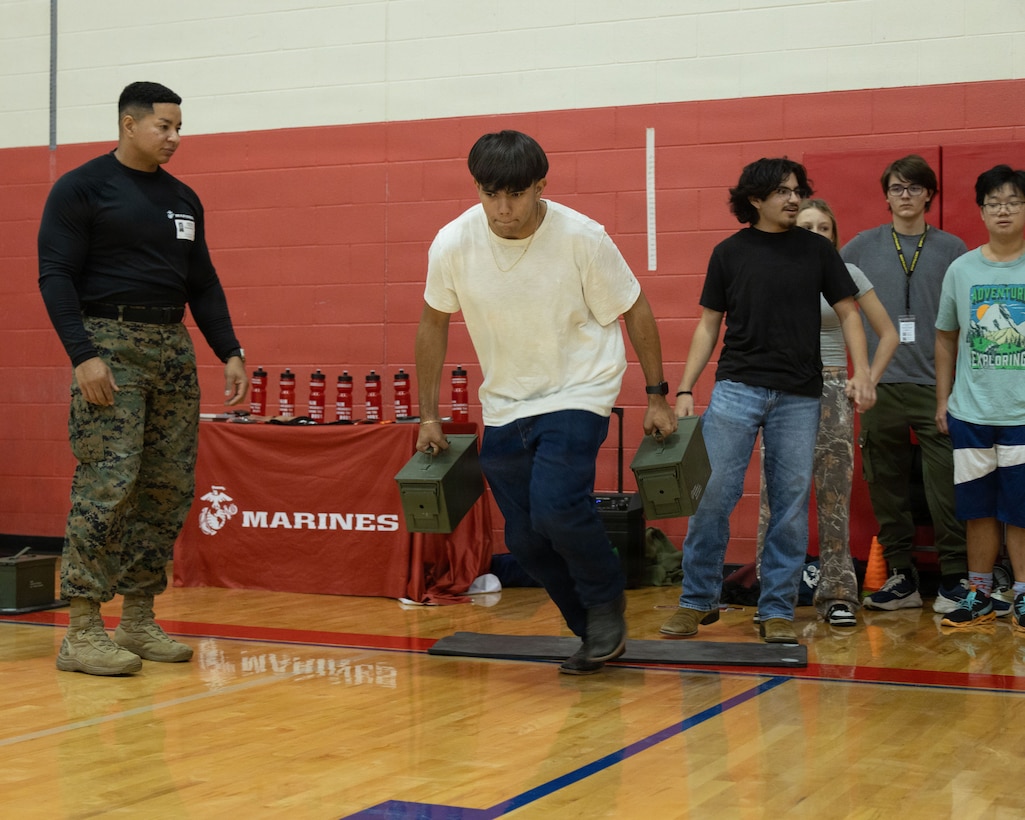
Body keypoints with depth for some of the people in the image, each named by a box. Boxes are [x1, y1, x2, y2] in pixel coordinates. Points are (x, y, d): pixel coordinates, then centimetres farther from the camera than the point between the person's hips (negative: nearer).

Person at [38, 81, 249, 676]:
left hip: (173, 347, 7)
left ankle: (139, 620, 14)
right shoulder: (81, 189, -2)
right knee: (107, 485, -12)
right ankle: (83, 632, -7)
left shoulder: (183, 199, 17)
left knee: (169, 489, 5)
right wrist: (83, 355, -18)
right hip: (109, 344, -7)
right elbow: (56, 275, -8)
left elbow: (203, 282, 21)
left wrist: (230, 351, 12)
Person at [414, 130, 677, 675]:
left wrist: (657, 397, -3)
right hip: (504, 403, 4)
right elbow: (433, 323, 5)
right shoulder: (452, 245, -12)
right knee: (524, 539, 4)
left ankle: (607, 600, 5)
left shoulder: (582, 238, -19)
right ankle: (596, 635, 25)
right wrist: (429, 416, 8)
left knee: (555, 506, -24)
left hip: (578, 391, -4)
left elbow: (635, 311, -5)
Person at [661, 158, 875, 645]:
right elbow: (708, 325, 9)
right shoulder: (729, 252, 6)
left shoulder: (816, 250, 7)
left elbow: (848, 312, 10)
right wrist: (685, 390, 2)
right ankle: (698, 600, 6)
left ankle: (777, 611, 12)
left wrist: (862, 372, -4)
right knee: (712, 494, -7)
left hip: (799, 397, 1)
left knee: (791, 505, 2)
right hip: (737, 386, -1)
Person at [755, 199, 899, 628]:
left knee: (834, 496, -2)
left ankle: (838, 594, 2)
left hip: (831, 394, 0)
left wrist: (867, 382, 1)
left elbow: (888, 334, 8)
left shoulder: (847, 275, 4)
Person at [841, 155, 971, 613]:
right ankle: (901, 578, 15)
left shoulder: (950, 249, 6)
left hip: (936, 385, -2)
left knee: (945, 486, -6)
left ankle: (954, 579, 2)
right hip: (881, 385, 2)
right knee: (886, 485, 6)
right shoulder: (864, 247, 8)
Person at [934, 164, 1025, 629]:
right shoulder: (961, 269, 5)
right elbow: (946, 338, 13)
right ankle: (979, 597, 21)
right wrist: (943, 399, 10)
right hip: (970, 413, 3)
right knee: (978, 508, 10)